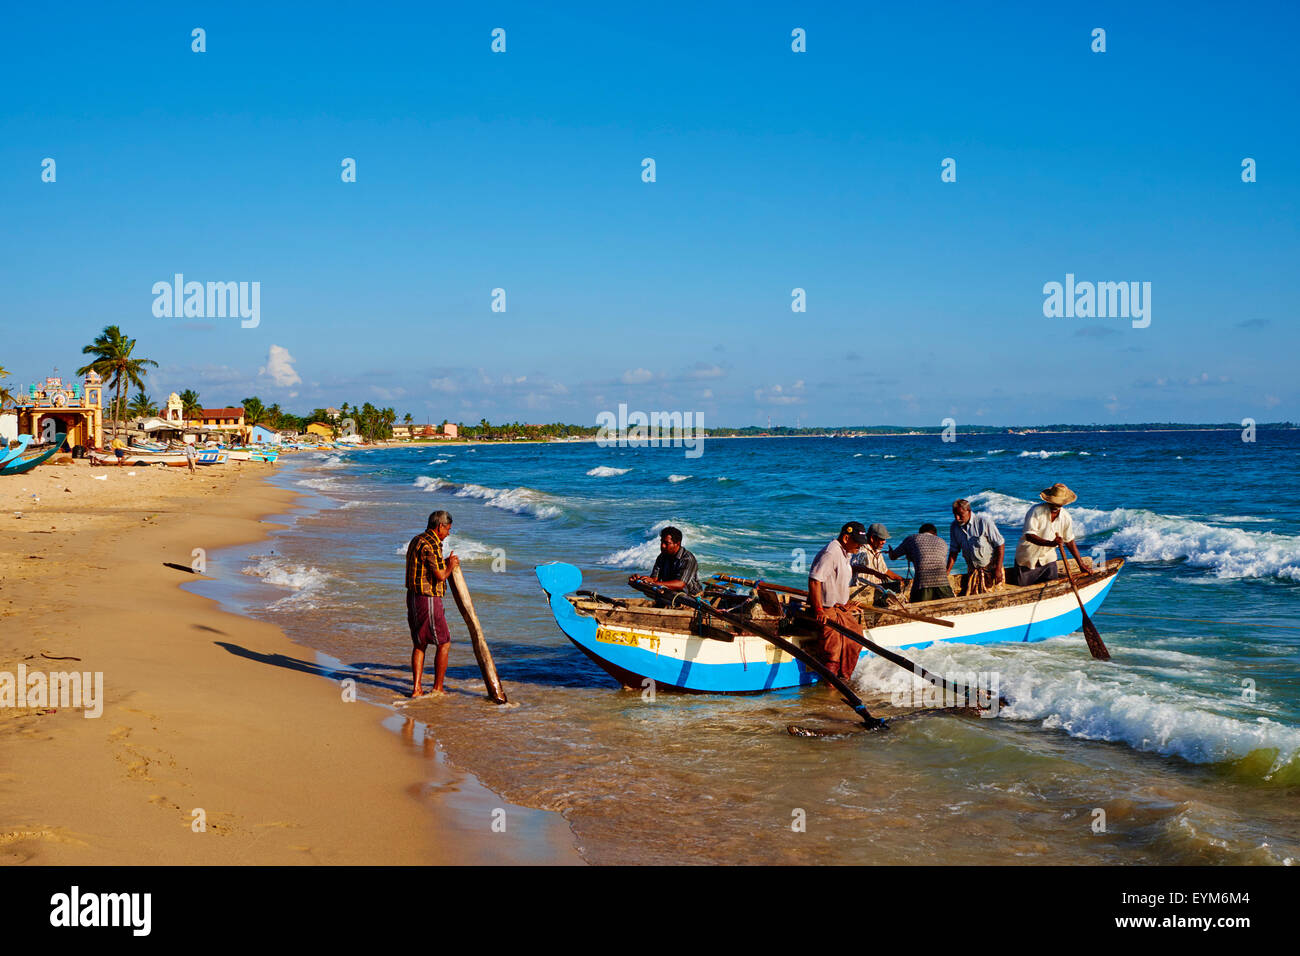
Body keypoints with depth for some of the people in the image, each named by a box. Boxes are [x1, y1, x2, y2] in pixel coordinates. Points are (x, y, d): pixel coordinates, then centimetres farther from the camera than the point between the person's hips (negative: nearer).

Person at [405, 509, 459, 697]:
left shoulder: (417, 540, 13)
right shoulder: (429, 545, -18)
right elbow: (441, 576, -18)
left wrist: (446, 563, 15)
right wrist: (450, 566, 2)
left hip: (414, 597, 10)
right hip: (427, 599, -10)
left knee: (419, 644, 15)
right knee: (444, 643, 3)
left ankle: (417, 688, 11)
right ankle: (438, 688, 7)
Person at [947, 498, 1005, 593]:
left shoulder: (984, 521, -16)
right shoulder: (954, 527, -1)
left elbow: (1000, 545, -13)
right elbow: (954, 551, 7)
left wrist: (998, 569, -17)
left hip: (991, 570, -4)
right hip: (972, 571, 4)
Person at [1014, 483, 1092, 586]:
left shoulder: (1065, 517, -1)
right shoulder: (1036, 511, -19)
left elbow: (1070, 542, 8)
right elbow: (1029, 536, -26)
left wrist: (1081, 564, 9)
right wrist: (1051, 543, -39)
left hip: (1048, 559, 4)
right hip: (1027, 559, -4)